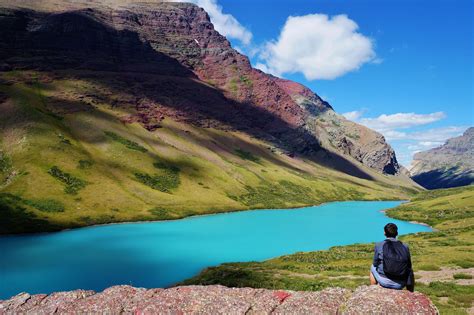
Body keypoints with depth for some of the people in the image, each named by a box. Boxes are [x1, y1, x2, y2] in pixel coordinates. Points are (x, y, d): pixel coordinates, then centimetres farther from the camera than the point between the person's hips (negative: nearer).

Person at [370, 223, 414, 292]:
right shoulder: (405, 247, -4)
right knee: (410, 271, 35)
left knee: (373, 267, 31)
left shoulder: (379, 245, -9)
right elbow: (409, 266, 6)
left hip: (384, 282, -1)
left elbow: (375, 264, 1)